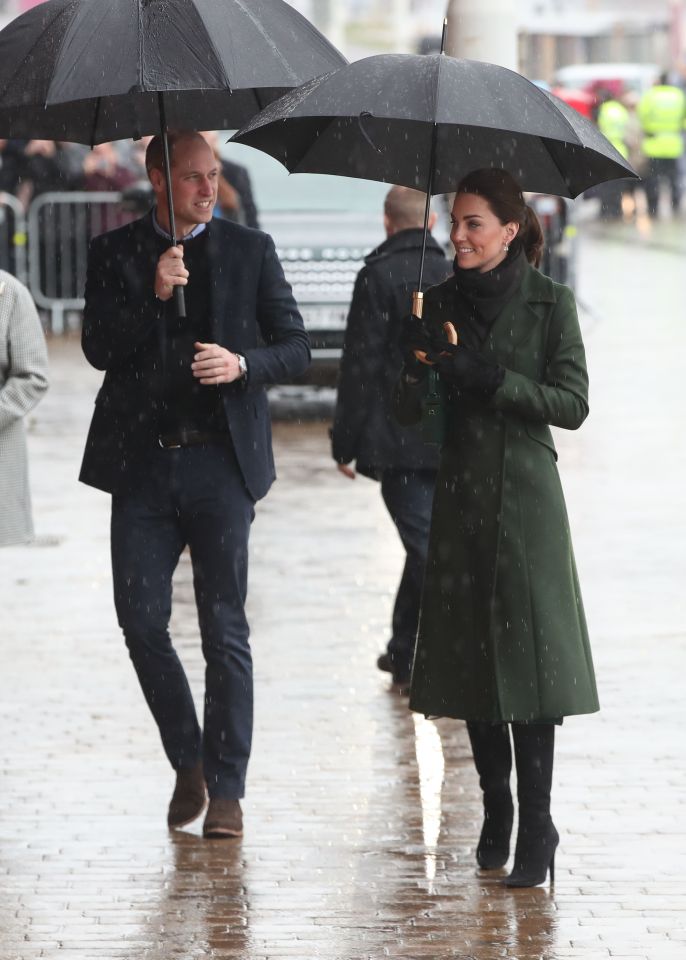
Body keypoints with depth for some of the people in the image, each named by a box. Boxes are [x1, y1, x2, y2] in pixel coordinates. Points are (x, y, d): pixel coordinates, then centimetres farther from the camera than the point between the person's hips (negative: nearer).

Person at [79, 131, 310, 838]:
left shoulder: (249, 250, 6)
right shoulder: (114, 254, 7)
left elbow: (296, 348, 6)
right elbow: (99, 349, -3)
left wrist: (243, 364, -14)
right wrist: (151, 296, -17)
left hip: (221, 461, -1)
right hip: (143, 463, 1)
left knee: (225, 630, -2)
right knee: (140, 620, -2)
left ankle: (226, 788, 4)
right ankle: (187, 760, 18)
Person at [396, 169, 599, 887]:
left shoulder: (548, 304, -2)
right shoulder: (441, 303, 8)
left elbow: (572, 403, -7)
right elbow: (408, 412, 7)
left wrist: (491, 378, -16)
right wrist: (417, 363, -14)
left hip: (525, 498, -4)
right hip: (460, 496, 4)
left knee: (527, 653, -8)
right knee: (471, 654, 5)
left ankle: (536, 827, -7)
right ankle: (495, 813, 15)